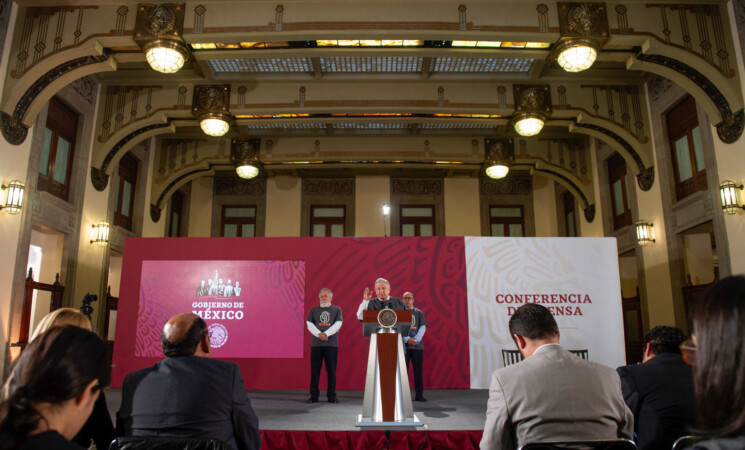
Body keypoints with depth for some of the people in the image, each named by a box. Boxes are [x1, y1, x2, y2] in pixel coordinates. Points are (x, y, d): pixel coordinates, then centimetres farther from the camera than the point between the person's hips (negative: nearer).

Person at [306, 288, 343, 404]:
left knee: (331, 370, 0)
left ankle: (332, 396, 6)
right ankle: (314, 396, 7)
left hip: (331, 343, -1)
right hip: (316, 343, 1)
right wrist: (319, 334, -14)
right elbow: (309, 325, 2)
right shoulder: (314, 310, 14)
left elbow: (338, 324, -3)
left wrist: (326, 334, -16)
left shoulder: (337, 310, 10)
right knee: (315, 370, 1)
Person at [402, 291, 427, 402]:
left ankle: (419, 395, 6)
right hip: (403, 346, -1)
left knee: (418, 370, 0)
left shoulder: (419, 313, 13)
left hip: (417, 345, 1)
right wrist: (407, 339, -13)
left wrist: (415, 339, -11)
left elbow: (423, 328, 4)